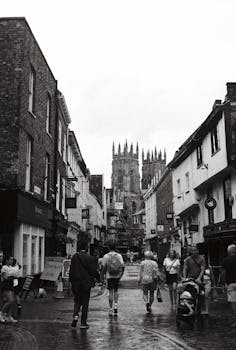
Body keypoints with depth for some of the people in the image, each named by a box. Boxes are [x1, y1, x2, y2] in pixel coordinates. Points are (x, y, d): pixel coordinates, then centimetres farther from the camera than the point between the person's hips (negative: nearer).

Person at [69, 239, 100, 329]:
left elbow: (71, 270, -1)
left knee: (77, 301, 18)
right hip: (86, 284, -2)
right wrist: (98, 278, 10)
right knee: (85, 303, 6)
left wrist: (71, 281, 9)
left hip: (76, 284, 2)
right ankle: (83, 323, 9)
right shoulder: (90, 258, -10)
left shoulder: (74, 257, -3)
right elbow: (94, 271, -7)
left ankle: (75, 315, -6)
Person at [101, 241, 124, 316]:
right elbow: (123, 266, -1)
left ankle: (111, 309, 6)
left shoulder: (106, 256, -4)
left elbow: (104, 267, -6)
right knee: (116, 291, 17)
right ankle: (116, 305, 3)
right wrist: (121, 275, 13)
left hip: (109, 276, -2)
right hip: (117, 276, 2)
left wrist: (102, 277, 1)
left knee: (111, 292, 5)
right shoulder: (119, 255, 1)